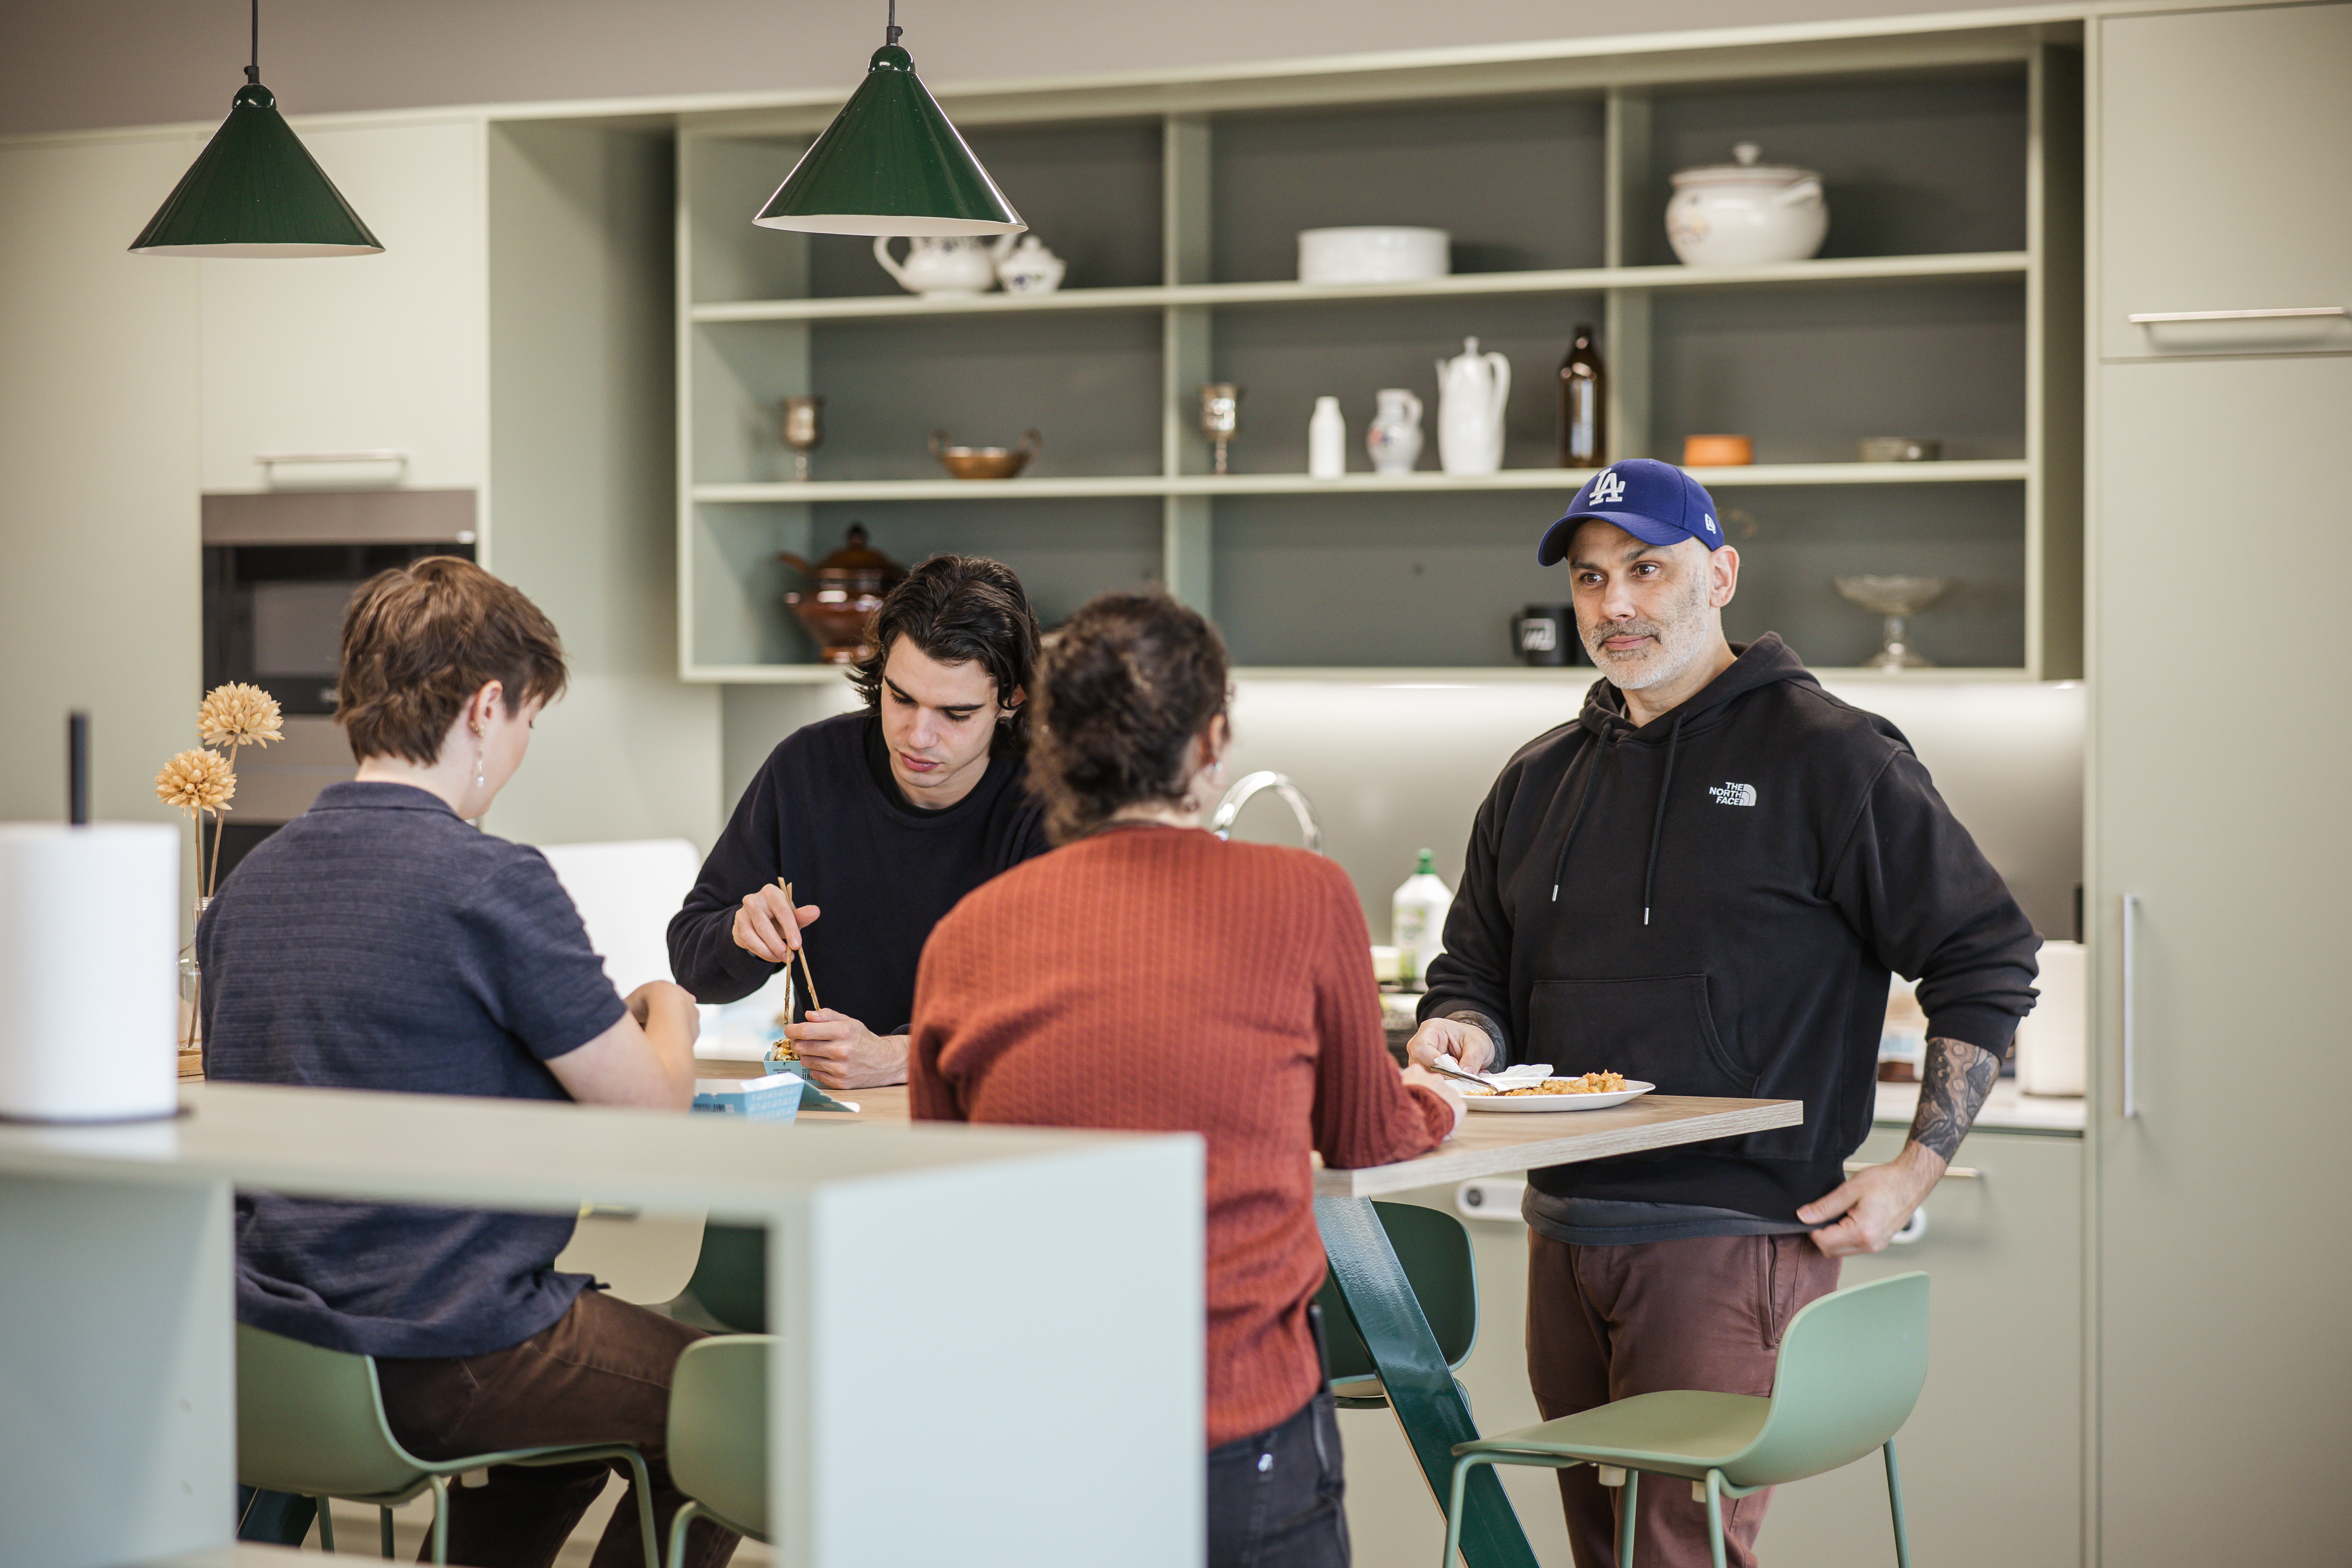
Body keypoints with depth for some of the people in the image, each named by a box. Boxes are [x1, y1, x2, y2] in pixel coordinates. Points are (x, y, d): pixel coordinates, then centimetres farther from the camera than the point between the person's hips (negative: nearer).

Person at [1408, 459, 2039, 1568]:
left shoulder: (1829, 759, -3)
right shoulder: (1539, 781, 15)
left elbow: (1986, 964, -3)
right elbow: (1475, 969, 23)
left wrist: (1916, 1171, -8)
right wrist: (1464, 1032, -2)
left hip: (1731, 1239, -6)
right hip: (1564, 1239, 6)